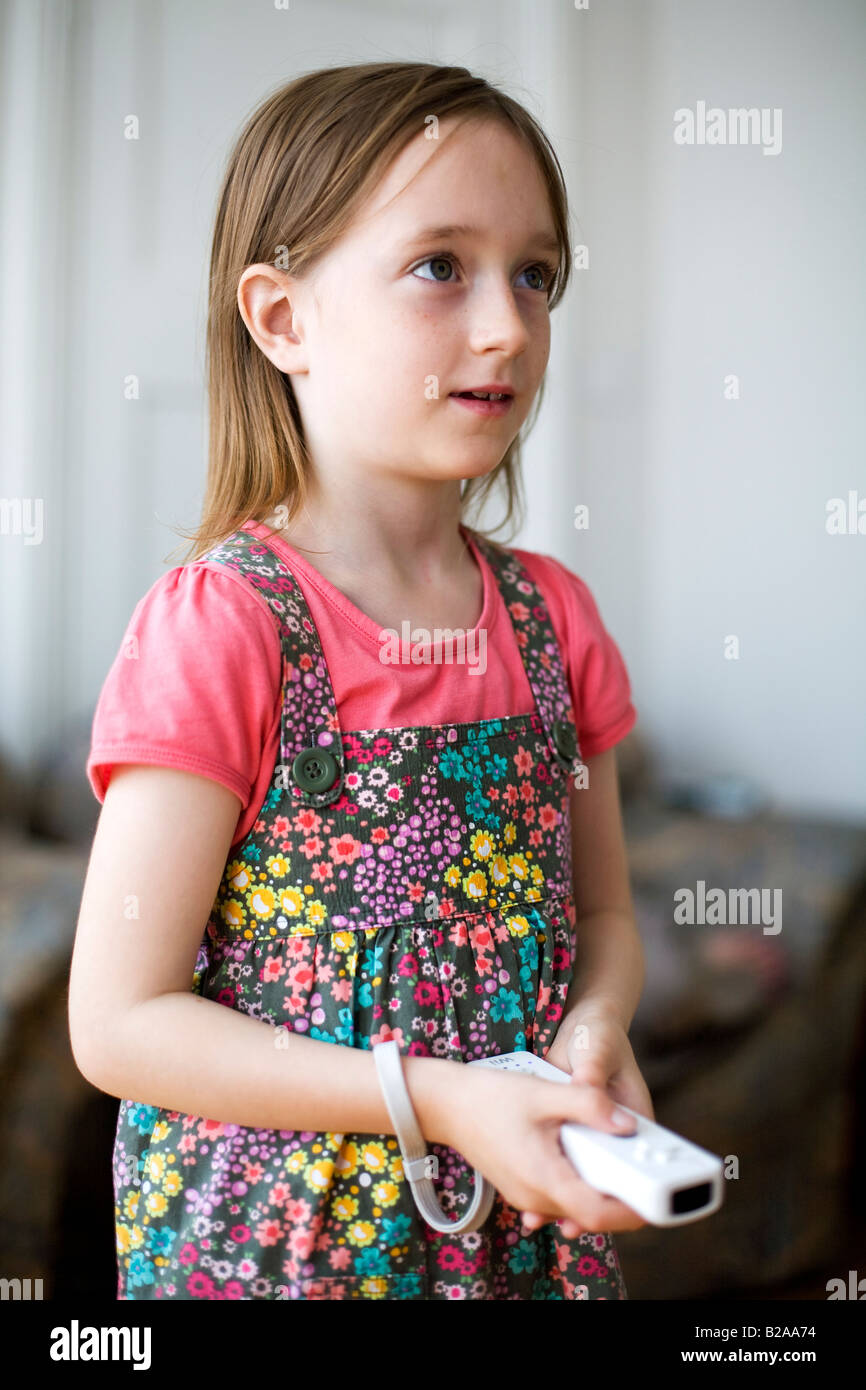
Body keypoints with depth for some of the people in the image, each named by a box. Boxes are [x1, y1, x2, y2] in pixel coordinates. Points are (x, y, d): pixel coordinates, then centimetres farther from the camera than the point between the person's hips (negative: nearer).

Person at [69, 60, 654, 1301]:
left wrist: (597, 1029, -12)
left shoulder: (552, 616, -1)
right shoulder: (219, 626, -18)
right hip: (272, 1234, -5)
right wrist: (441, 1099, -23)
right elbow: (119, 1022, -17)